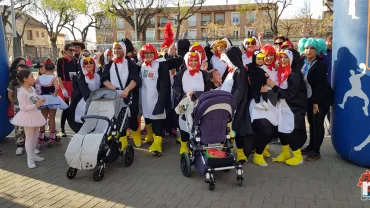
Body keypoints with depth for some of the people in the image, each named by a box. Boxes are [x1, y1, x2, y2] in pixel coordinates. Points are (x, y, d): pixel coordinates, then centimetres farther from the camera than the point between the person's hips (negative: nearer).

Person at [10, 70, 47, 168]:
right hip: (27, 116, -8)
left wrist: (40, 101, -1)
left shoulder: (32, 88, 7)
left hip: (35, 115, 9)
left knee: (35, 136, 16)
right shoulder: (21, 92, -20)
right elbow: (23, 107, -23)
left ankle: (32, 154, 30)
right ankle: (30, 159, 8)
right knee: (29, 137, -2)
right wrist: (36, 105, -27)